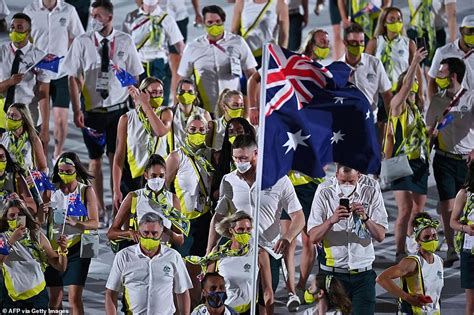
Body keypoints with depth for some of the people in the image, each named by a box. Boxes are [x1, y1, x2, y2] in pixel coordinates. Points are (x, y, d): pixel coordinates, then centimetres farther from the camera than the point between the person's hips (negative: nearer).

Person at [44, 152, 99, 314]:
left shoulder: (86, 191, -2)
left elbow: (94, 223, -7)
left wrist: (76, 223, -25)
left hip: (76, 248, -4)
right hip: (55, 248, 4)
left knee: (74, 296, -11)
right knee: (54, 297, 6)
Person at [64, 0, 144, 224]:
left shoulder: (125, 42, -2)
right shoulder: (82, 42, -5)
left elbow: (135, 76, 5)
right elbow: (74, 77, -2)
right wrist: (77, 110, -8)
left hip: (119, 109, 0)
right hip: (92, 110, 0)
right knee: (95, 159, 7)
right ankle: (99, 207, 16)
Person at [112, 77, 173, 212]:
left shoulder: (165, 113, 0)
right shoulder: (127, 119, -2)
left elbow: (161, 131, -24)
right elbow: (119, 156, -2)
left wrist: (146, 104, -20)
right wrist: (116, 190, -7)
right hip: (132, 179, 0)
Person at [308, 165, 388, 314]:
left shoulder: (372, 195, 5)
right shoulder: (324, 196, 3)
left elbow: (380, 236, -1)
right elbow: (313, 237, -5)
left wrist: (365, 218, -17)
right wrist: (332, 220, -21)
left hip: (363, 274, 1)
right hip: (332, 273, 0)